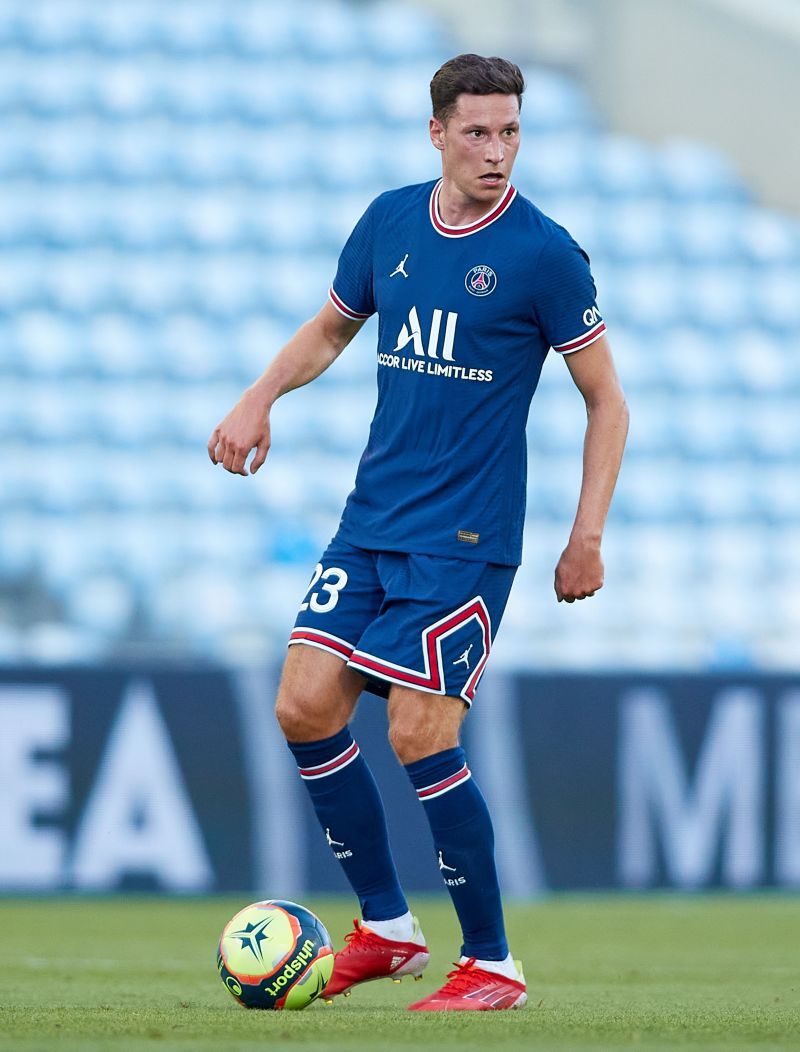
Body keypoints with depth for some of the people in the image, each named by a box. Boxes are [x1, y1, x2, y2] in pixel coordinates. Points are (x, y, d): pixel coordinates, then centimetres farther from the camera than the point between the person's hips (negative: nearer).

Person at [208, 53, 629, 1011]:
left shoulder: (542, 253, -9)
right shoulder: (389, 223, 6)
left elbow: (606, 402, -3)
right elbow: (330, 329, 23)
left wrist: (587, 538, -8)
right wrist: (260, 399, 5)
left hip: (466, 536, -6)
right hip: (371, 521, 6)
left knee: (419, 736, -11)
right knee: (305, 708, 0)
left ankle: (493, 965, 2)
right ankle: (386, 929, 14)